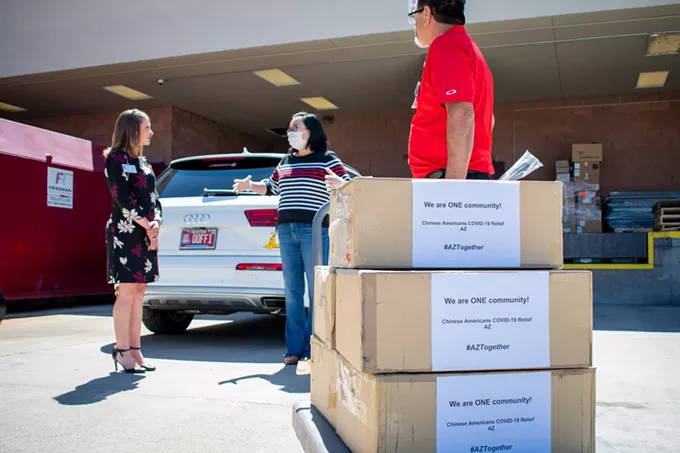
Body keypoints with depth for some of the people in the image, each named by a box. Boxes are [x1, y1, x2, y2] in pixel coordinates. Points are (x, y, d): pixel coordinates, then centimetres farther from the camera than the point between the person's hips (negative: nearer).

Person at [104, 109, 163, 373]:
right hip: (125, 232, -8)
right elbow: (122, 198, -13)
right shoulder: (116, 158, -3)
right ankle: (123, 351, -1)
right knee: (127, 292, -7)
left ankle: (134, 349, 12)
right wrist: (147, 225, -14)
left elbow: (154, 197, 14)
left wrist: (156, 222, -4)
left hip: (147, 232, 8)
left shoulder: (142, 162, 20)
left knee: (139, 292, 7)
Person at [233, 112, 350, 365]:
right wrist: (250, 186, 14)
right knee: (292, 291, 6)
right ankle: (295, 348, 13)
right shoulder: (285, 162, 19)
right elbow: (271, 187, 30)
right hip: (286, 231, 6)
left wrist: (338, 183, -26)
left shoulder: (328, 160, 2)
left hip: (315, 231, -6)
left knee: (316, 291, -3)